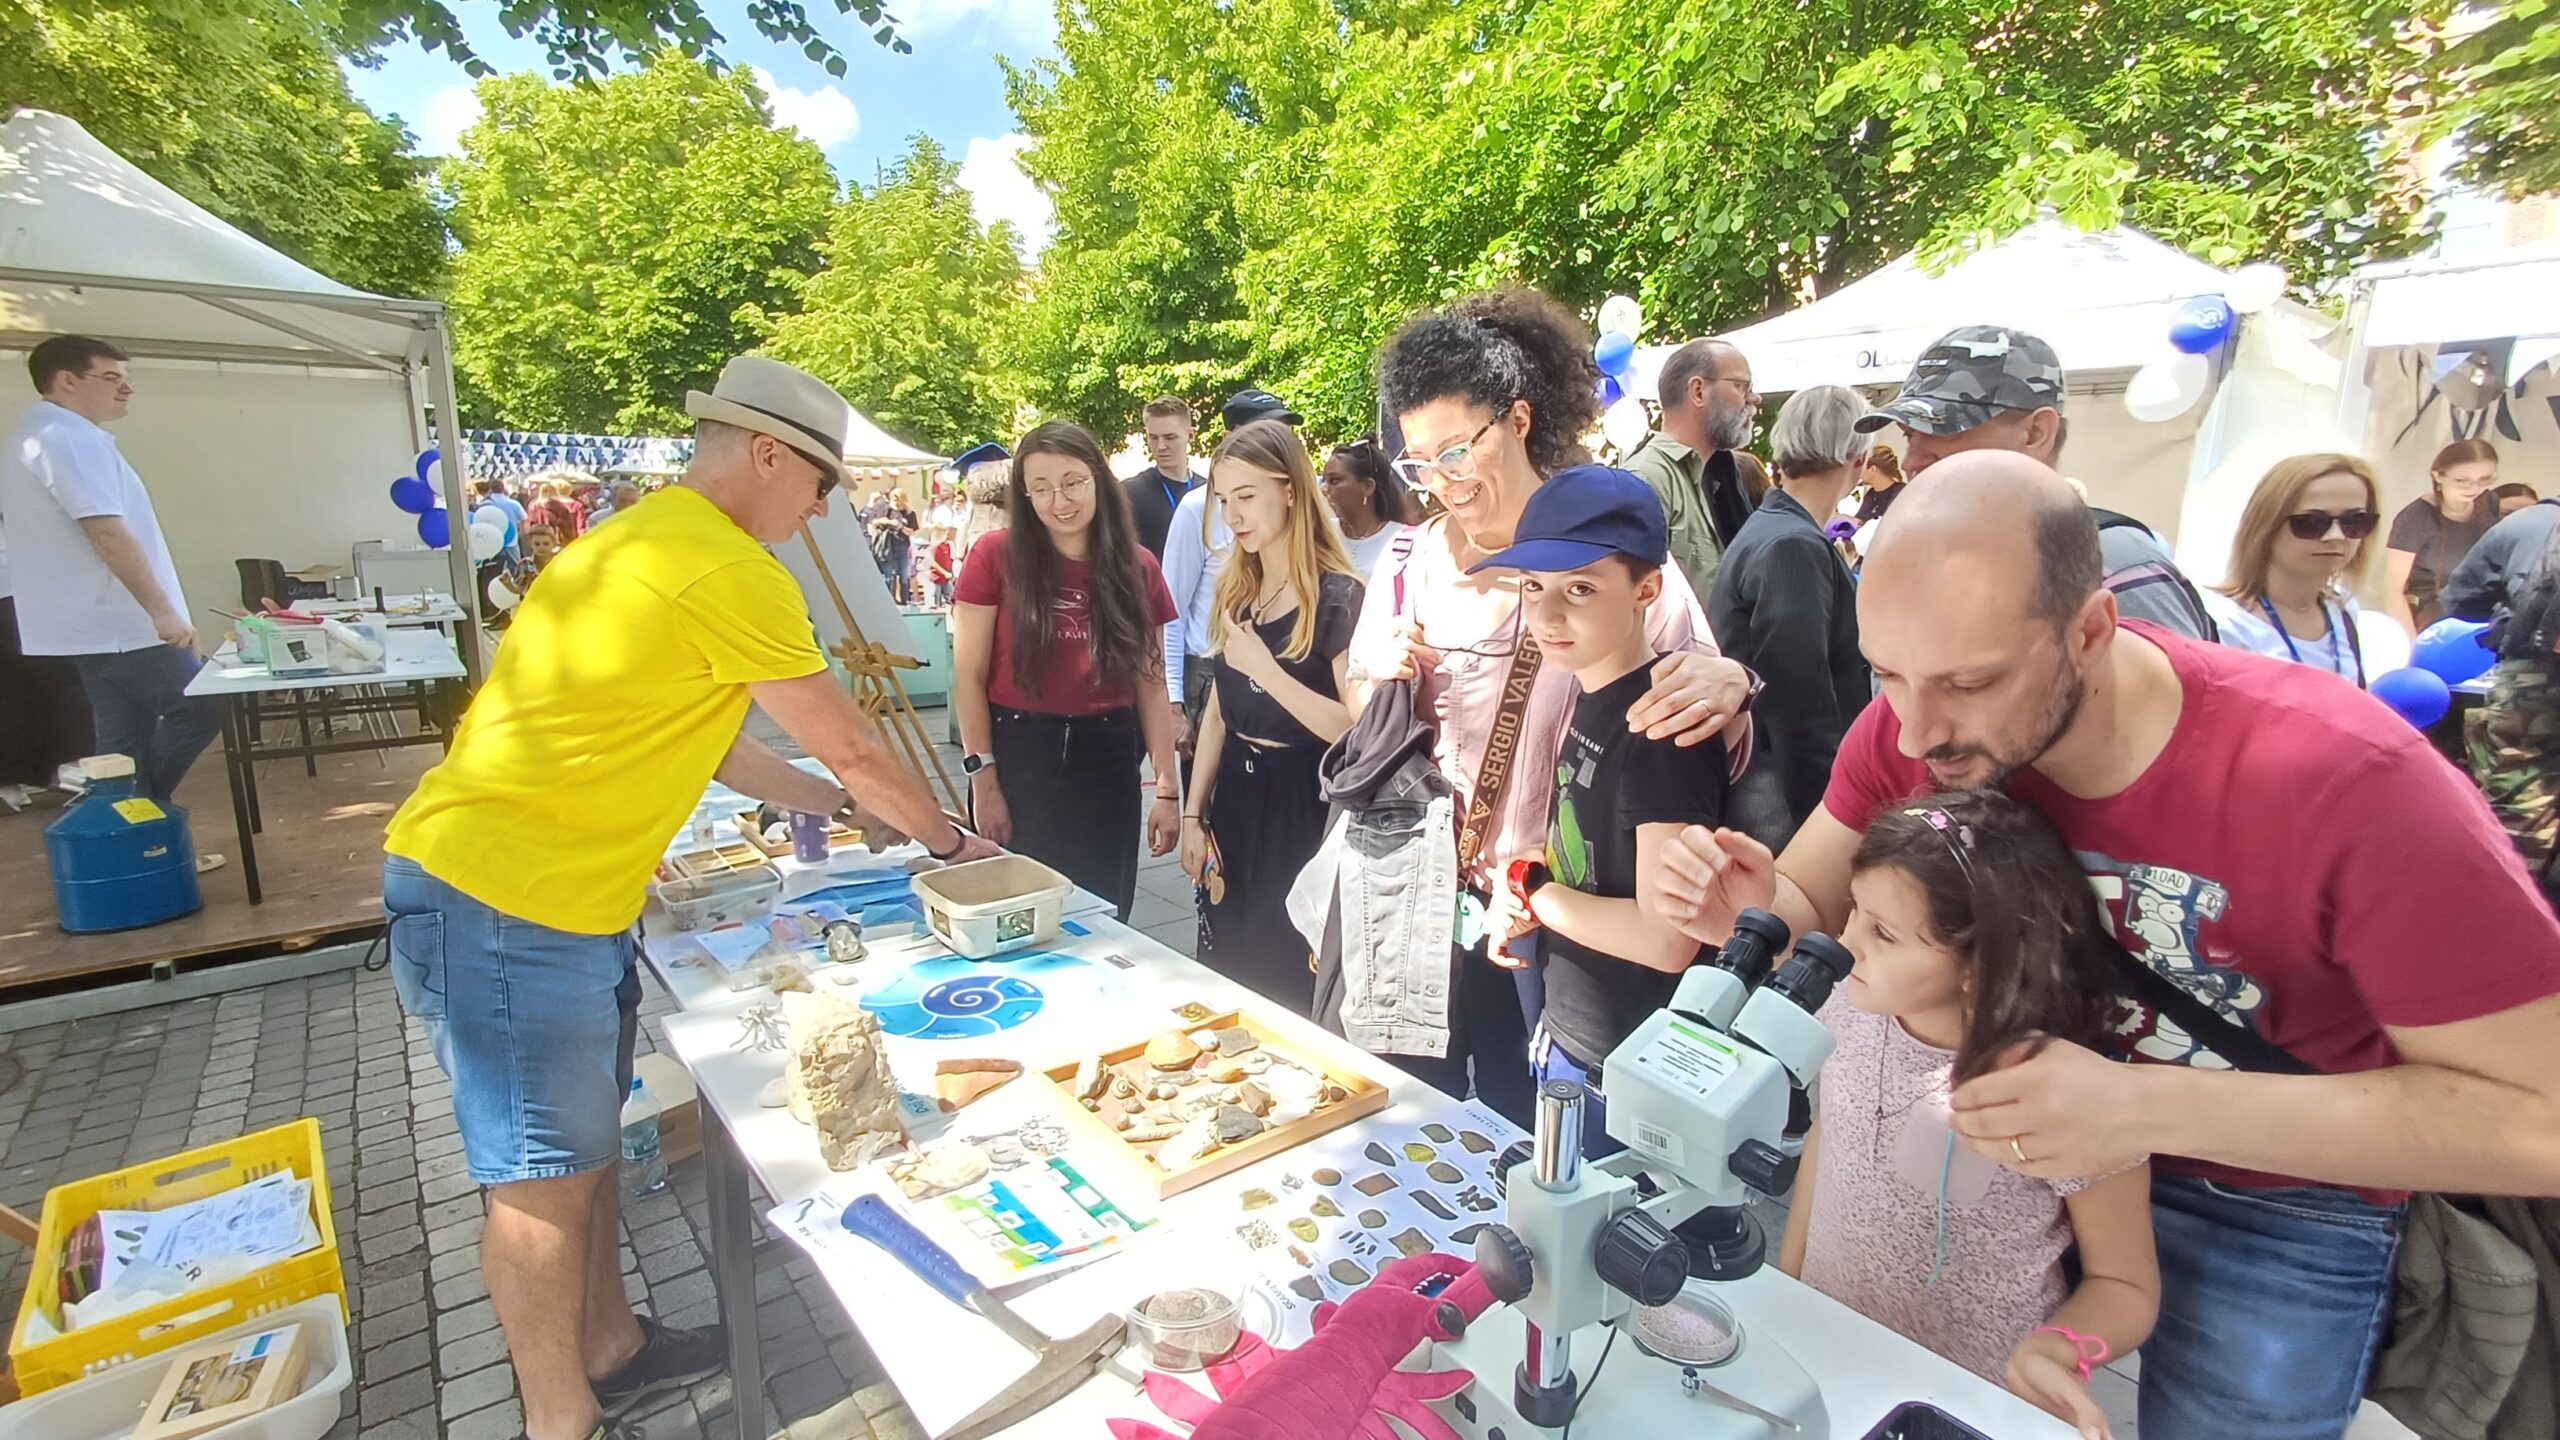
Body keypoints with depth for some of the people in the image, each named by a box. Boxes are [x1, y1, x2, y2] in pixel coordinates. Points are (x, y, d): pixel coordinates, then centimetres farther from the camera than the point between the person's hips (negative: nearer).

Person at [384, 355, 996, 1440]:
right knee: (545, 1180, 6)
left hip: (566, 899, 10)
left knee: (587, 1145, 21)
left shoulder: (648, 540, 13)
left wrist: (829, 801, 23)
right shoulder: (730, 573, -20)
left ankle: (608, 1348, 39)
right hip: (508, 908, -10)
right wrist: (947, 838, 5)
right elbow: (852, 745, -11)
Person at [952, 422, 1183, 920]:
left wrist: (1167, 789, 1)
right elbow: (969, 678, -4)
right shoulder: (995, 557, -6)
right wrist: (983, 782, -8)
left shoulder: (1138, 568, 2)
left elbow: (1151, 685, 4)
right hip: (1019, 759, -2)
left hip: (1108, 764, 2)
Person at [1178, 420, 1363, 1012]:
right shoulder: (1234, 590, 8)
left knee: (1297, 982, 2)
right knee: (1233, 972, 16)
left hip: (1305, 808, -6)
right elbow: (1218, 711, 12)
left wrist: (1266, 669, -25)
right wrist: (1194, 813, 10)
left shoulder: (1339, 597, -13)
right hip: (1236, 800, 7)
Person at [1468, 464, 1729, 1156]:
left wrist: (1533, 894, -16)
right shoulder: (1590, 697, 1)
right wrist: (1520, 893, -5)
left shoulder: (1663, 723, -25)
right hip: (1571, 1040, 8)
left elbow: (1666, 938, -28)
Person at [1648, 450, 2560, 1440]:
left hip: (2277, 1210, -2)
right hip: (2029, 1138, 3)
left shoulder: (2347, 780, -31)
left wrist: (2154, 1107, -36)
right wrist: (1756, 914, -35)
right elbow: (1816, 914, -10)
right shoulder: (1916, 720, -21)